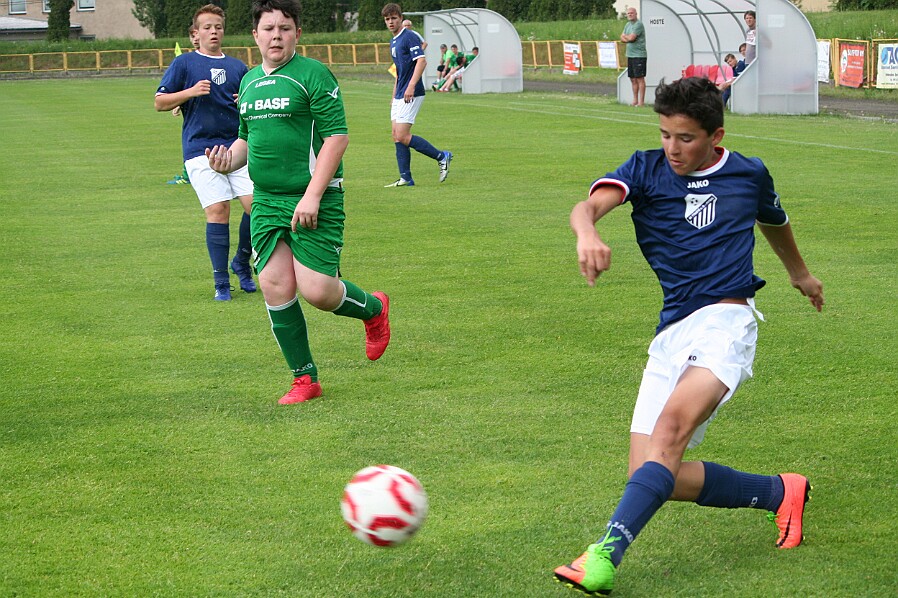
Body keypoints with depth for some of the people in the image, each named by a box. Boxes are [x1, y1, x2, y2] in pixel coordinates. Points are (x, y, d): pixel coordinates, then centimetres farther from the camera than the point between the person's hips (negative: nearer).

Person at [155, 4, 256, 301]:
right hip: (200, 149, -3)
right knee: (217, 210, -11)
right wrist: (191, 92, -11)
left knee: (257, 203, -10)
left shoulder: (237, 67, 17)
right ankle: (221, 282, -2)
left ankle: (242, 262, 15)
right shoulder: (184, 63, 7)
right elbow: (160, 102, 4)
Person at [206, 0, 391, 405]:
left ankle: (373, 309, 23)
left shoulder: (313, 75, -7)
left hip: (314, 201, -6)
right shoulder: (249, 82, 14)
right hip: (267, 201, 6)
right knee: (275, 287, -3)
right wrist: (228, 159, 2)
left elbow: (337, 138, -12)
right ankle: (305, 379, 11)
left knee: (316, 291, -11)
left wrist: (312, 196, -19)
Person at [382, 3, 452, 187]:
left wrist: (411, 86, -31)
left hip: (411, 94, -9)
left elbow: (422, 61, -22)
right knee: (397, 136, 5)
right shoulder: (393, 42, 18)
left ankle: (441, 156, -1)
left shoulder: (409, 37, -11)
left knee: (402, 136, -13)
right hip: (399, 96, 9)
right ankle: (405, 179, 9)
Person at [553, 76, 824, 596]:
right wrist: (588, 232, -40)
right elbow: (589, 205, -15)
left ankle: (605, 555, -40)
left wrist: (801, 274, 50)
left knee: (672, 423, -30)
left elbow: (775, 222, 33)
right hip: (672, 333, 4)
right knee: (653, 472, -6)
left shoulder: (750, 175, 9)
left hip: (726, 320, -3)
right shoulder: (647, 169, 6)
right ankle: (780, 493, 15)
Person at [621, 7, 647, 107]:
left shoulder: (638, 24, -11)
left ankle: (641, 101, -6)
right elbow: (622, 39, 12)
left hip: (639, 55, -8)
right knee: (633, 79, 12)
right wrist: (628, 39, -10)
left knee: (640, 79, -7)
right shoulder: (628, 25, 16)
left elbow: (631, 37, -20)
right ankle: (635, 100, 18)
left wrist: (624, 36, 1)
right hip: (630, 55, 9)